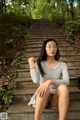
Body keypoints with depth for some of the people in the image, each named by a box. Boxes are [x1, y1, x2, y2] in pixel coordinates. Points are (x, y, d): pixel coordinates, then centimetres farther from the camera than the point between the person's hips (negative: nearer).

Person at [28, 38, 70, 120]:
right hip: (43, 95, -1)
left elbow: (67, 82, -19)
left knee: (63, 87, -33)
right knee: (45, 89, -36)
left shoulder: (62, 65, -1)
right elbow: (36, 80, -20)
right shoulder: (39, 64, -2)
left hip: (56, 96, 1)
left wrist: (50, 81, -34)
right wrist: (31, 63, -17)